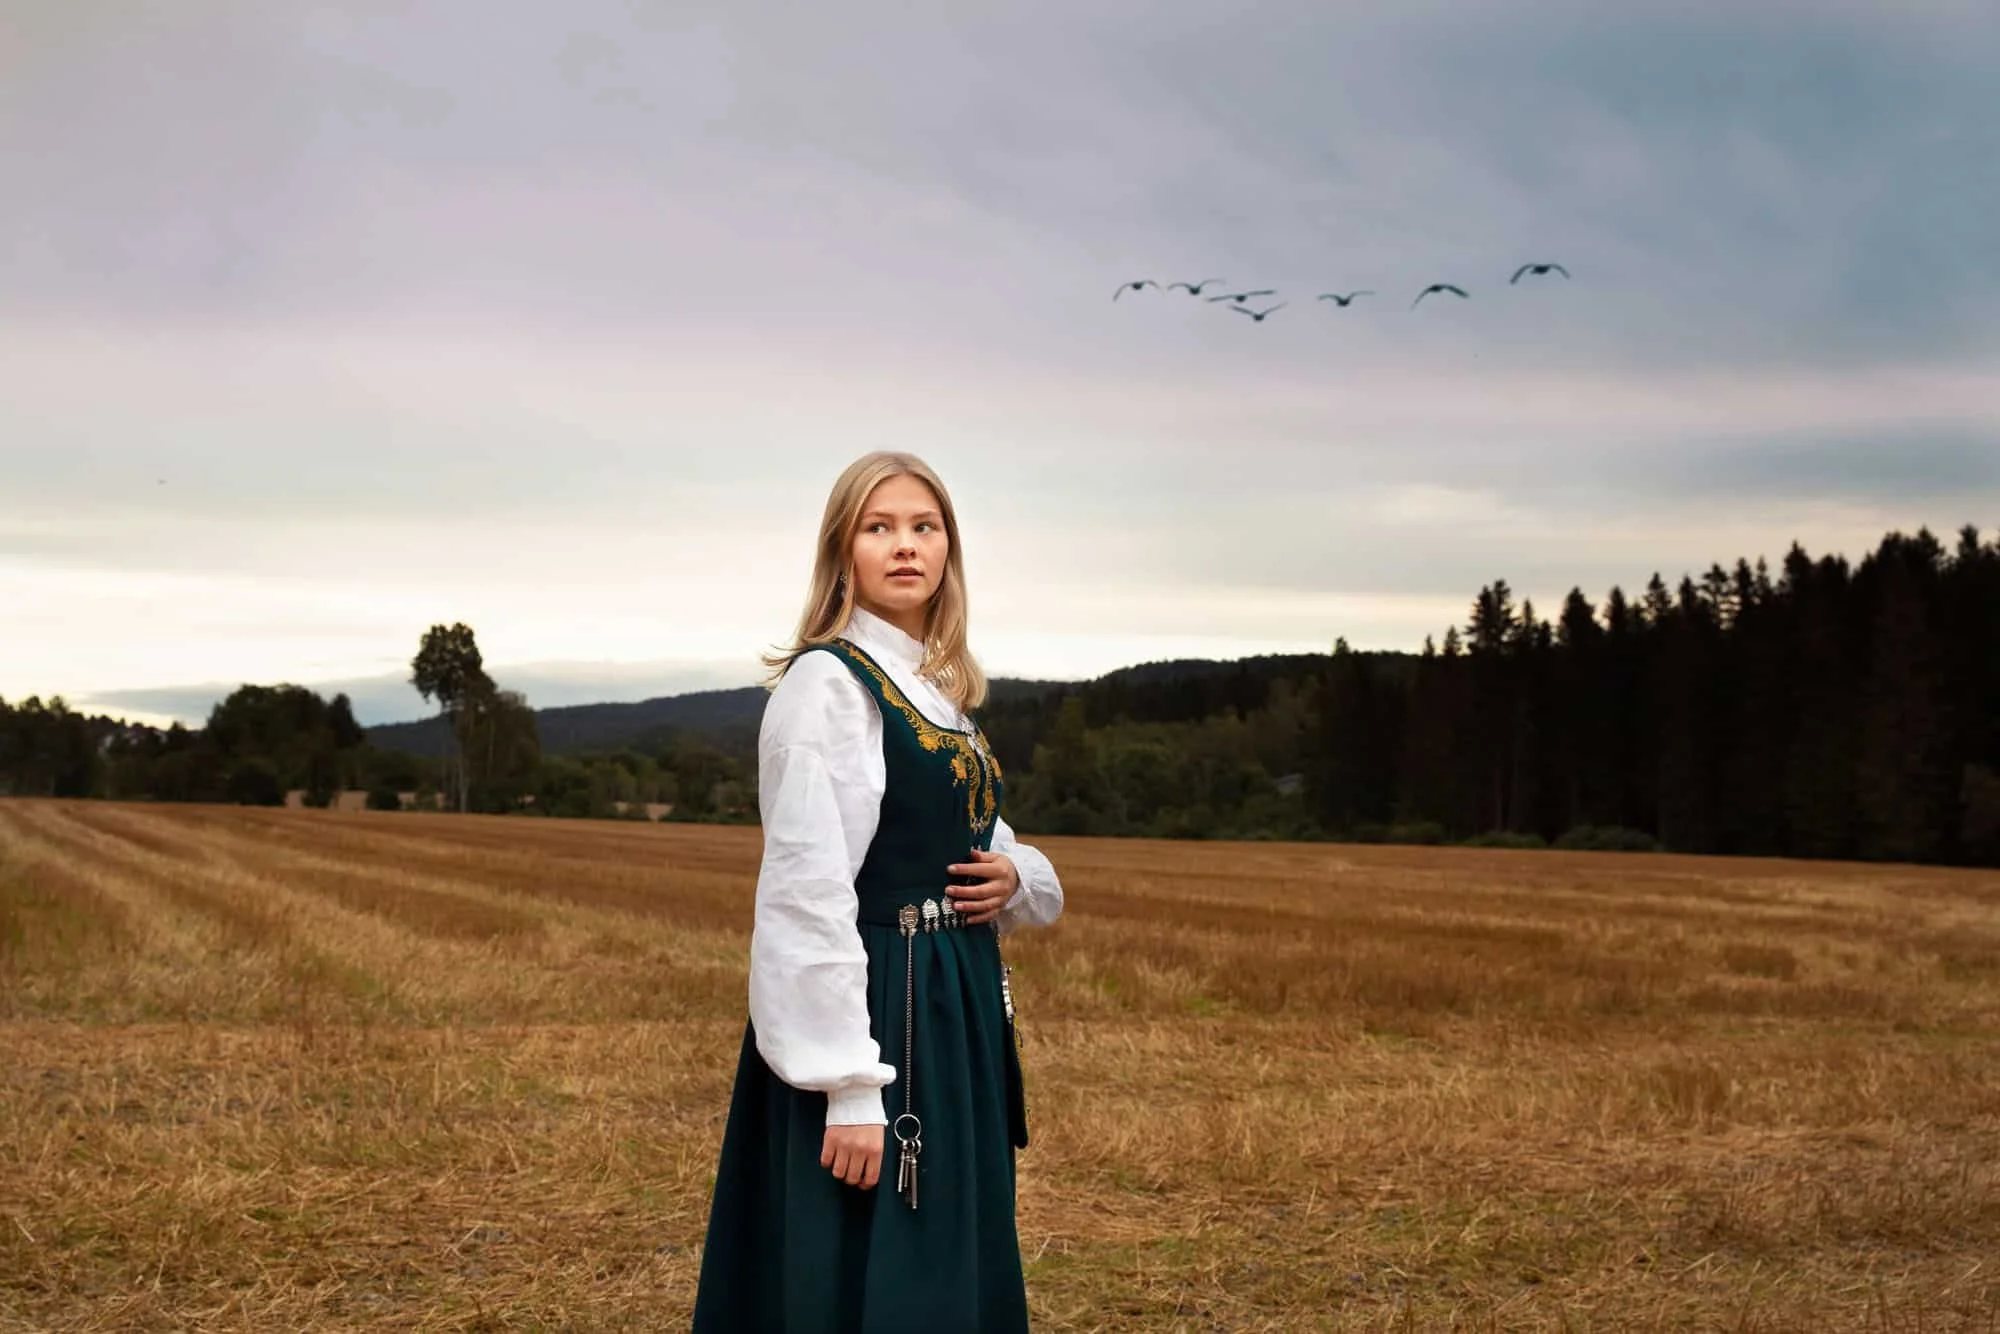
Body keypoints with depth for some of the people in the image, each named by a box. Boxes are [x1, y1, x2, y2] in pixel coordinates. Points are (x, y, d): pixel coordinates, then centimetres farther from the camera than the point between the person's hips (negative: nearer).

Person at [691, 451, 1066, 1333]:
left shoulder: (942, 694, 13)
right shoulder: (825, 683, -12)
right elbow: (809, 894, -19)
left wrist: (1015, 880, -3)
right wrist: (850, 1087, -23)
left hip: (955, 1014, 9)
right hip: (875, 1014, -9)